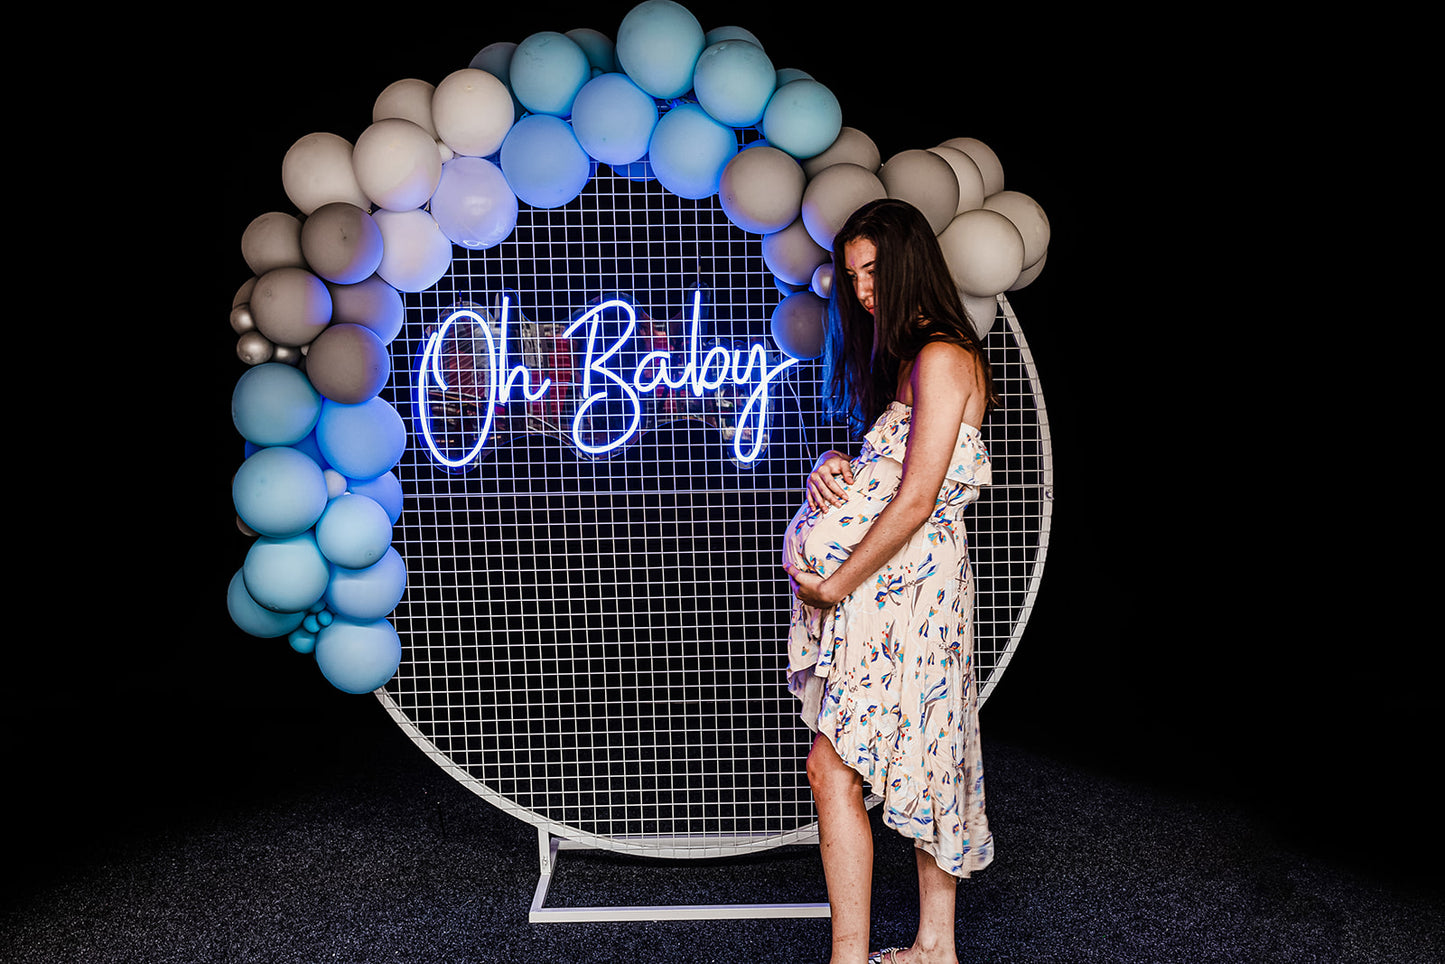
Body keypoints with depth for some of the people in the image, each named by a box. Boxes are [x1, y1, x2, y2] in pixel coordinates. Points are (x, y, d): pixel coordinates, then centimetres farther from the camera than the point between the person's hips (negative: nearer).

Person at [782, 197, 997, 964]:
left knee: (834, 765, -9)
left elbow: (915, 500, -19)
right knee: (925, 764, 14)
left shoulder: (942, 359, -13)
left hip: (906, 589, -10)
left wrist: (834, 586, -13)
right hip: (899, 590, 10)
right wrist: (830, 467, -3)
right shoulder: (905, 359, 17)